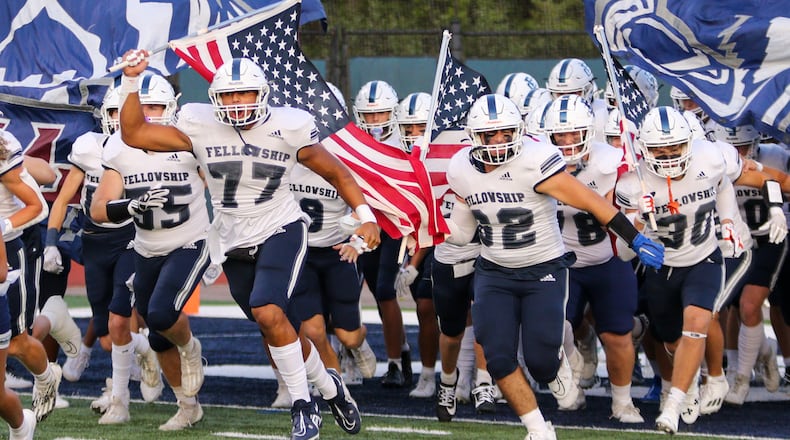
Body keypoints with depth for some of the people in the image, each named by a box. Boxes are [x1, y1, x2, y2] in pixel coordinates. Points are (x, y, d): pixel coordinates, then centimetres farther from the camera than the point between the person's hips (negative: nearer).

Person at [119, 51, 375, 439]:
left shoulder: (287, 128, -10)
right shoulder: (201, 127, -6)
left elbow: (335, 172, 3)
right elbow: (133, 134, -5)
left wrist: (365, 215, -3)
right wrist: (131, 83, -15)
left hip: (280, 231, -4)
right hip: (234, 243, 4)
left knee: (268, 313, -25)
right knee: (277, 332, 8)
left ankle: (303, 405, -12)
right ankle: (329, 388, 31)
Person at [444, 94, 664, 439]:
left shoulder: (534, 161, -24)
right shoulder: (462, 170, -6)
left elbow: (590, 201, -23)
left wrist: (635, 240, -25)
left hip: (544, 271, -4)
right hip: (494, 274, 4)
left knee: (540, 361, -7)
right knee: (498, 358, -7)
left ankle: (557, 367, 32)